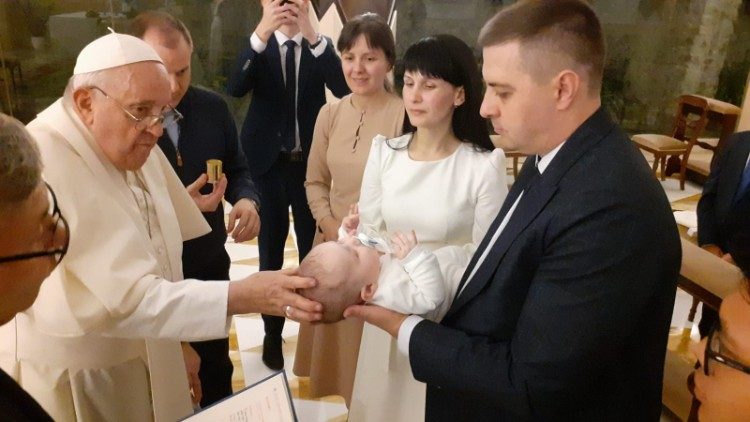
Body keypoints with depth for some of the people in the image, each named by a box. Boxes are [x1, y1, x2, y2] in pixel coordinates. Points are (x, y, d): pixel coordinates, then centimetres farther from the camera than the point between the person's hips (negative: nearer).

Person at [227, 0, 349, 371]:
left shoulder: (319, 47, 0)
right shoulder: (258, 47, 0)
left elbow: (343, 89, -18)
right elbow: (235, 89, -19)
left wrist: (313, 35, -28)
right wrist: (261, 33, -30)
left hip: (310, 162, 0)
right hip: (268, 162, 0)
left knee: (313, 248, 10)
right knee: (272, 250, 8)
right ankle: (272, 333, 22)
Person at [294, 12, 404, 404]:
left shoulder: (405, 115, -14)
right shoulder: (329, 113, 2)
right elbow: (315, 181, 8)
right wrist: (331, 228, -5)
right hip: (333, 243, 5)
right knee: (333, 331, 20)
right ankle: (332, 392, 43)